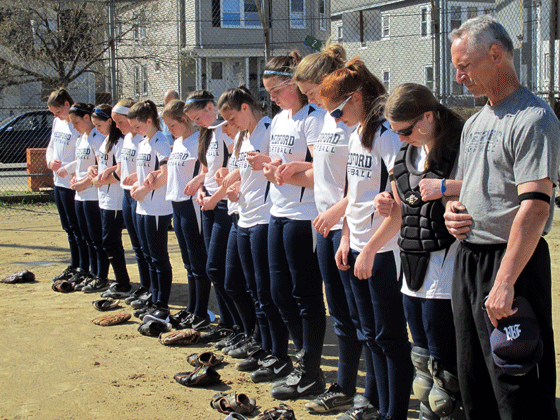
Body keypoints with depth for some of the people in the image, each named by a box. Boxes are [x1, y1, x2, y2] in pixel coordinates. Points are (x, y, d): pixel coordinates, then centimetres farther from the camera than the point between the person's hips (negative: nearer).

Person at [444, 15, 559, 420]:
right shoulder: (475, 123, 15)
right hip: (467, 258, 9)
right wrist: (452, 210, 3)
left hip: (511, 261, -9)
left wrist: (505, 282, -28)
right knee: (474, 383, 18)